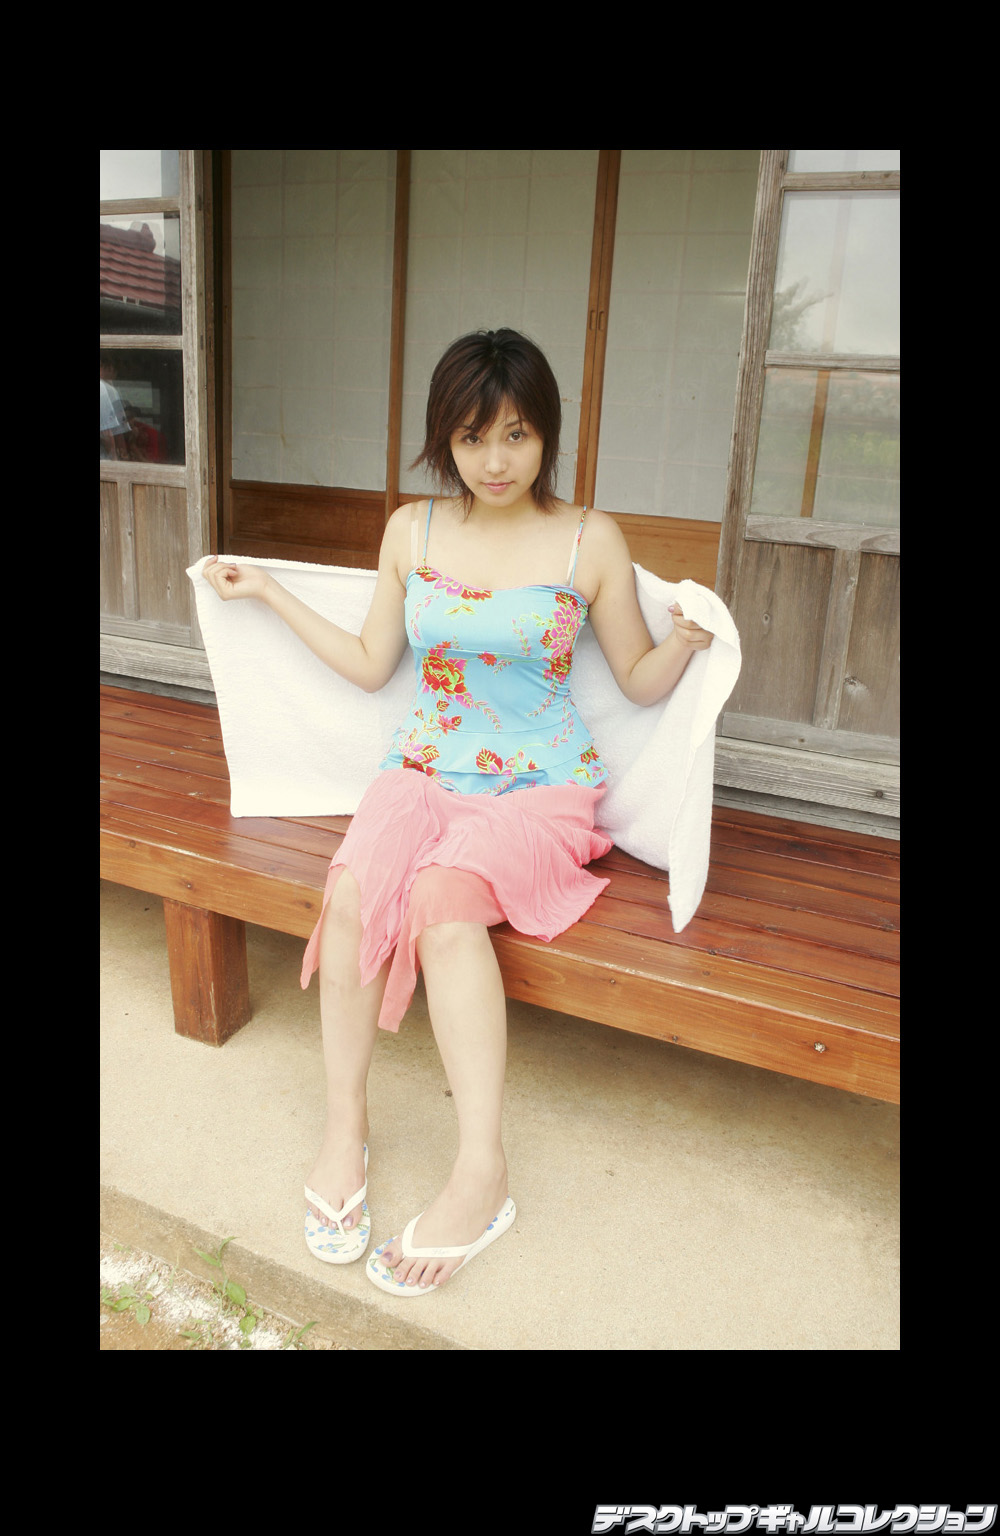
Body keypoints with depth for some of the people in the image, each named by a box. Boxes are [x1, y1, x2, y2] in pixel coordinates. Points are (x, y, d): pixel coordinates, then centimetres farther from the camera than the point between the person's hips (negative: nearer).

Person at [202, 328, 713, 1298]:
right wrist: (269, 593, 14)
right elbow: (371, 665, 14)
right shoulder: (412, 530, 6)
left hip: (542, 783, -3)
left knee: (443, 893, -32)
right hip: (424, 770, 3)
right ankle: (344, 1126, -9)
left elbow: (641, 683, 3)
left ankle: (481, 1171, -23)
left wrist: (683, 646, -19)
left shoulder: (590, 541, -3)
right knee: (353, 887, -27)